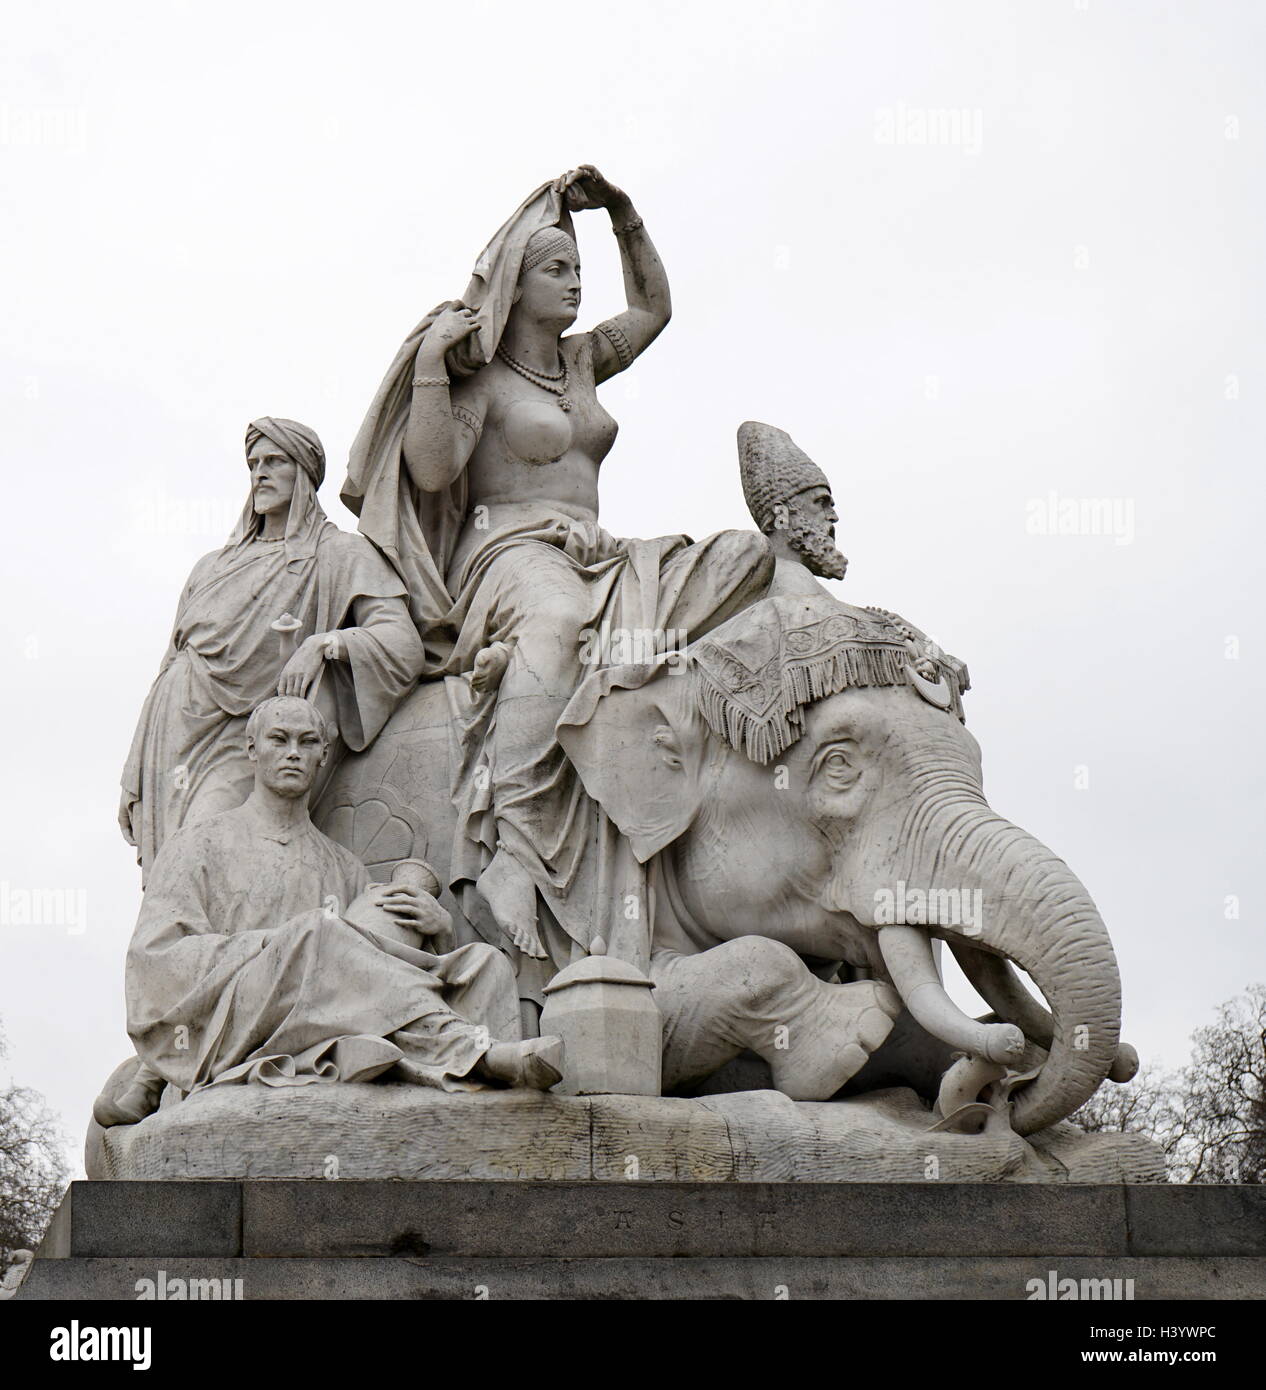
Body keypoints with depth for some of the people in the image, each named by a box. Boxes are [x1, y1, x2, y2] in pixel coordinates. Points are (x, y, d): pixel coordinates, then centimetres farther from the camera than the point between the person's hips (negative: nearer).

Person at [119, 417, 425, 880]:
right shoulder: (214, 566, 25)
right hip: (170, 746, 6)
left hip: (237, 739, -5)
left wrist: (323, 643, -22)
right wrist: (133, 781, 18)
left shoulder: (339, 555, 7)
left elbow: (402, 645, -5)